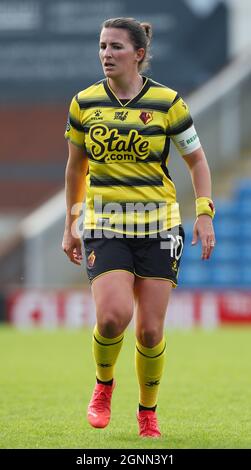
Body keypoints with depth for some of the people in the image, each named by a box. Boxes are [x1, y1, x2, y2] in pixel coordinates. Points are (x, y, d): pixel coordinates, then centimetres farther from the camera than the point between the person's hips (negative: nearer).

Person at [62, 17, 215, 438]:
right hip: (104, 225, 0)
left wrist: (204, 214, -5)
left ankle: (148, 411, 22)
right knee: (113, 315, -21)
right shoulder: (84, 103, 2)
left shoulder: (167, 102, -4)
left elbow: (197, 160, 5)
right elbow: (75, 166, 15)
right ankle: (103, 385, 9)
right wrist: (70, 225, 17)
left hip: (157, 225, 0)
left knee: (150, 330, -1)